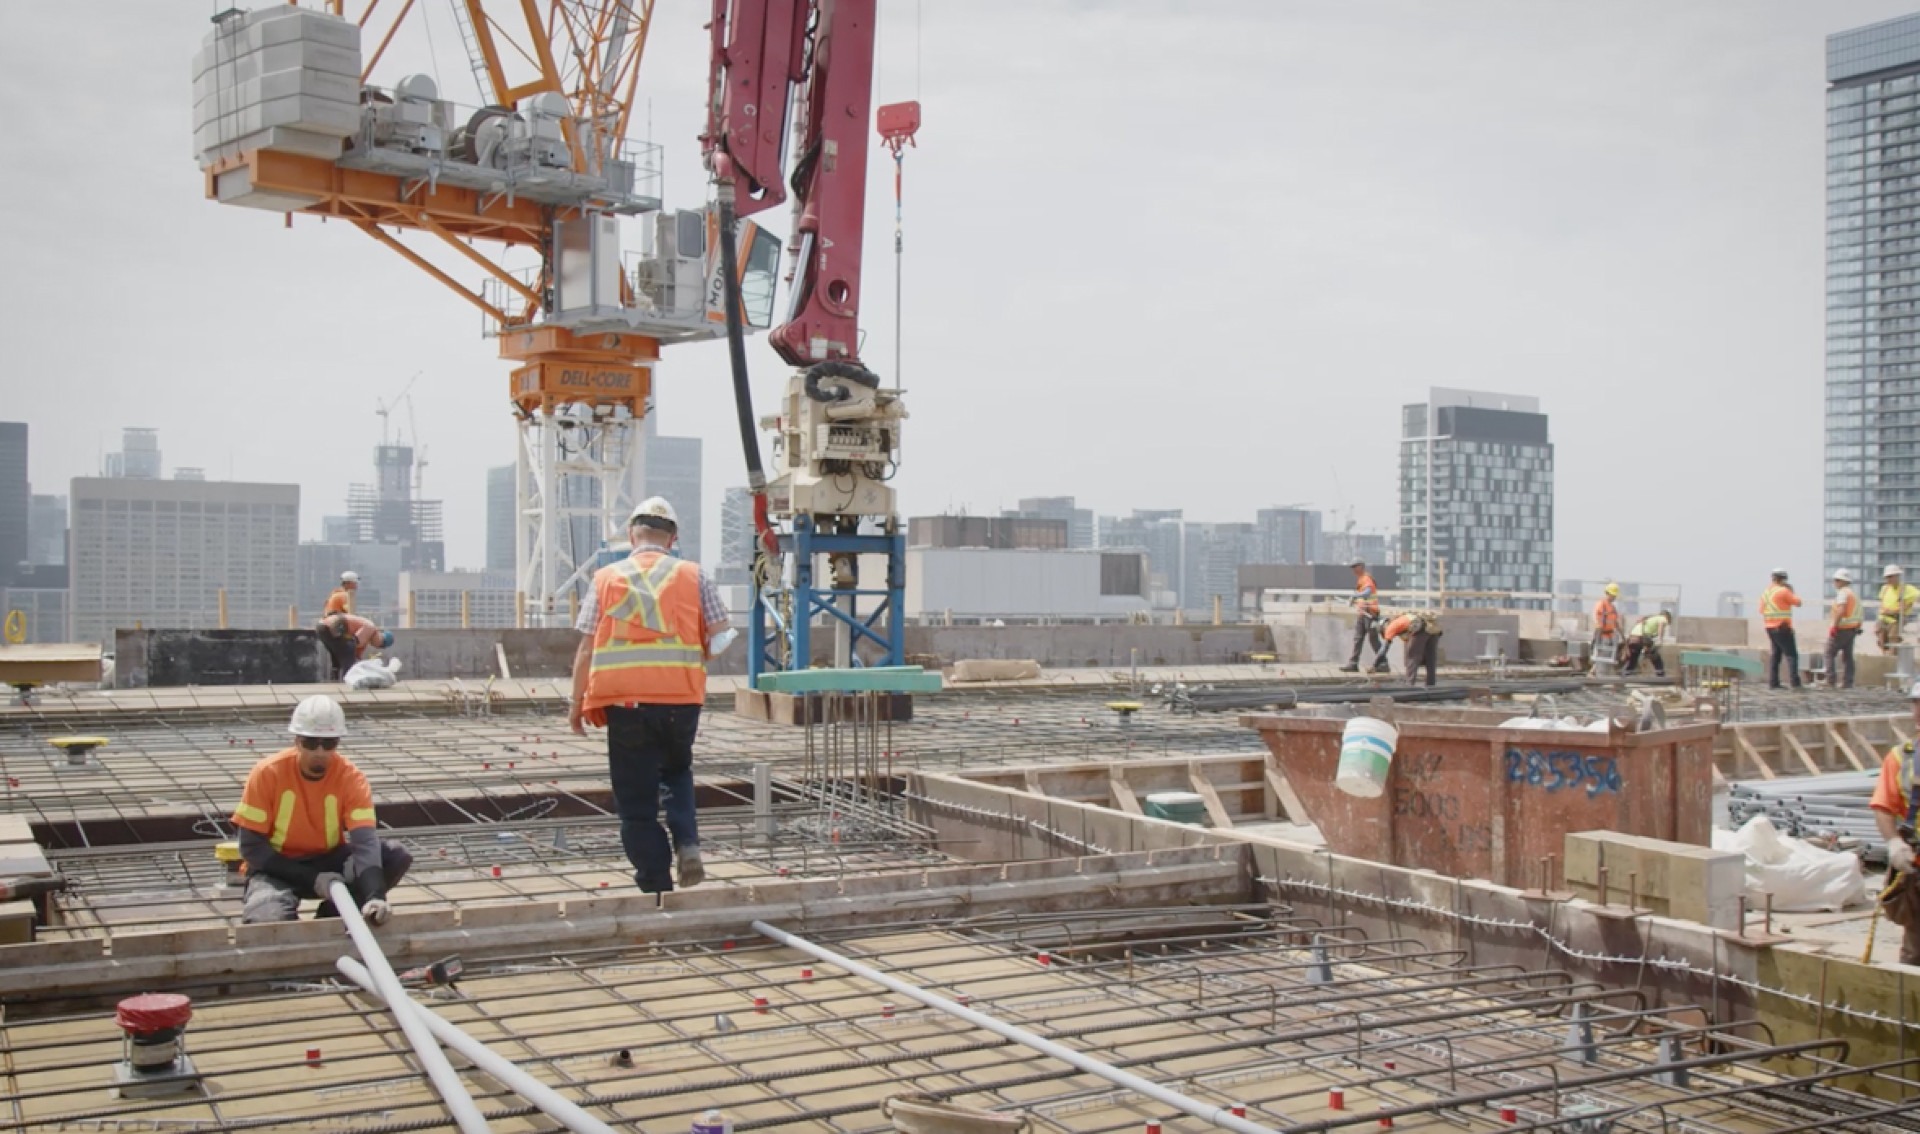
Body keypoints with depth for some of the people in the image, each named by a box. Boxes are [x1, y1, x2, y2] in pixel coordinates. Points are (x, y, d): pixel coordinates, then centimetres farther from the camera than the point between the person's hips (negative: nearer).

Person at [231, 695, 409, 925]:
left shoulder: (351, 778, -15)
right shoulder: (267, 773, -18)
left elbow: (365, 841, -27)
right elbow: (251, 846, -15)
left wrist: (374, 895, -46)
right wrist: (312, 879, -25)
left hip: (329, 861, 3)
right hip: (277, 868, -3)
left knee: (397, 856, -20)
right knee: (270, 922, -35)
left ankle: (331, 918, -4)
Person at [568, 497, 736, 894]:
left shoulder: (606, 578, 6)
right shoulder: (694, 576, 6)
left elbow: (586, 648, 3)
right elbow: (720, 637, 1)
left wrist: (577, 704, 12)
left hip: (624, 701, -1)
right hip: (681, 698, 1)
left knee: (635, 798, 8)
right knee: (677, 771, 26)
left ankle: (656, 884, 10)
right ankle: (687, 843, 4)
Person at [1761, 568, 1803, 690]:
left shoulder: (1765, 592, 10)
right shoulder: (1783, 591, -12)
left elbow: (1762, 610, 15)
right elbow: (1797, 602, -3)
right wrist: (1792, 592, 10)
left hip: (1770, 628, 8)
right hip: (1783, 629, -8)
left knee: (1776, 655, 14)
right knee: (1791, 655, -6)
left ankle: (1772, 682, 9)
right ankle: (1795, 683, -13)